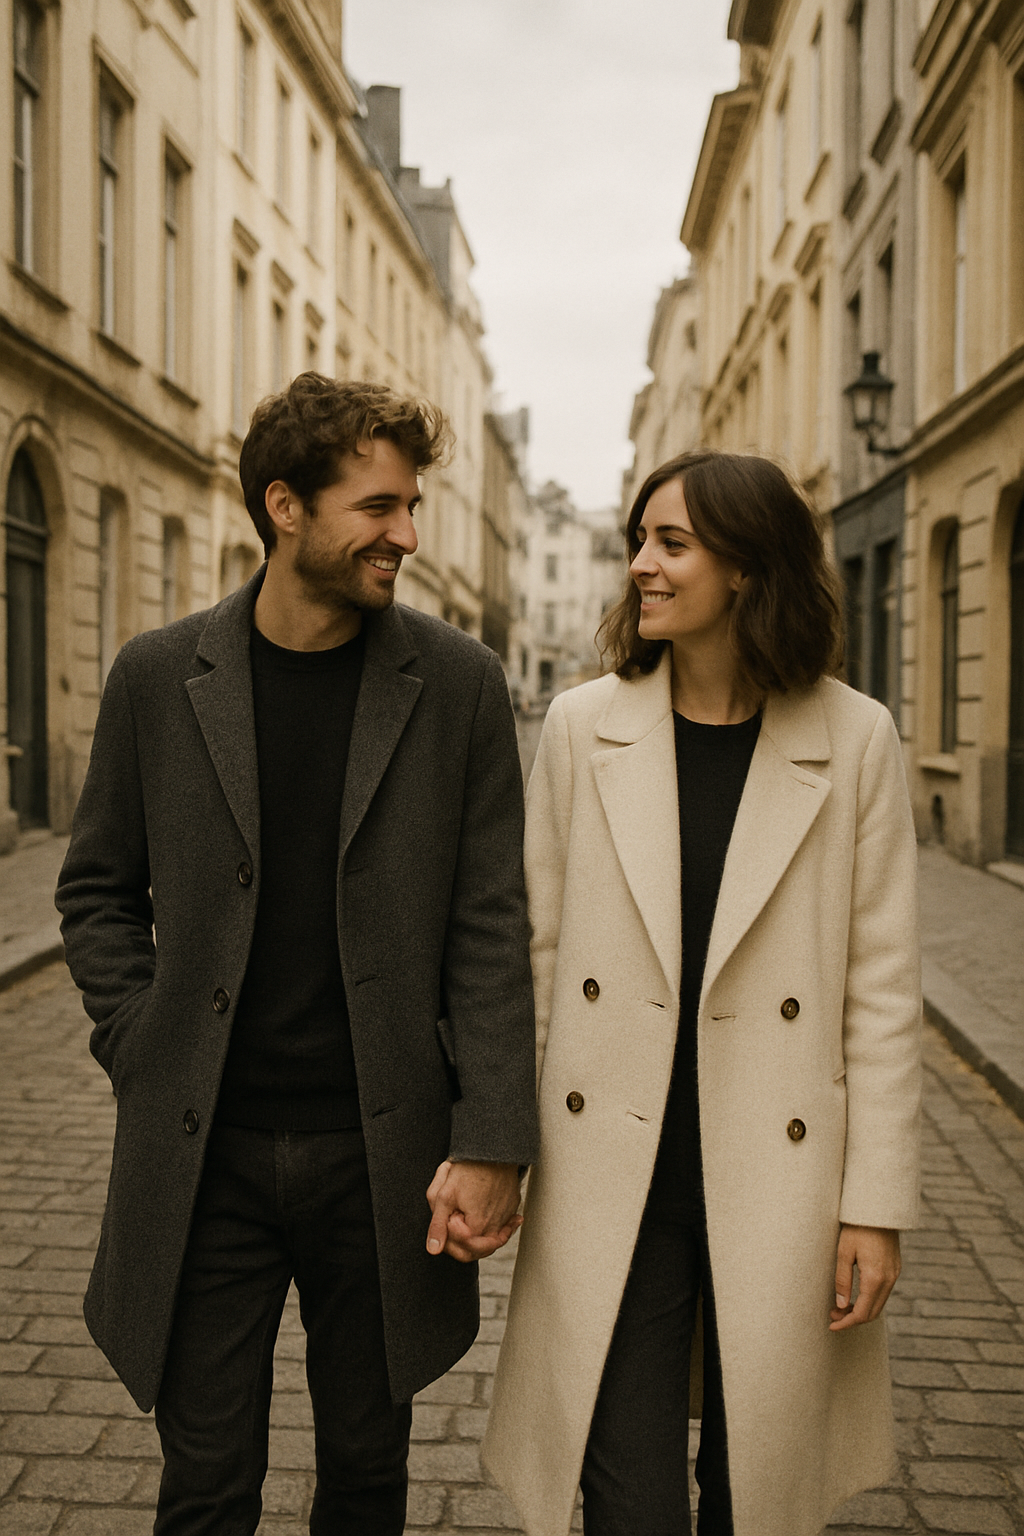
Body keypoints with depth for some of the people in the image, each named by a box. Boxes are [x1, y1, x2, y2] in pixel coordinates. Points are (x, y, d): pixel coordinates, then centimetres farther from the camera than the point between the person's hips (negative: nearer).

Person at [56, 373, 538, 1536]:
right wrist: (145, 1054, -3)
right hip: (202, 1154, 0)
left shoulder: (455, 683, -4)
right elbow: (98, 889, 8)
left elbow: (490, 925, -4)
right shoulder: (157, 678, -2)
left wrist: (491, 1143, -7)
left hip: (381, 1153, 0)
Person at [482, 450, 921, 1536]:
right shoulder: (583, 726, -1)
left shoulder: (854, 740, -5)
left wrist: (877, 1204, -3)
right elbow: (536, 954, 5)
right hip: (610, 1176, 1)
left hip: (777, 1182, 0)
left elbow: (882, 987, -2)